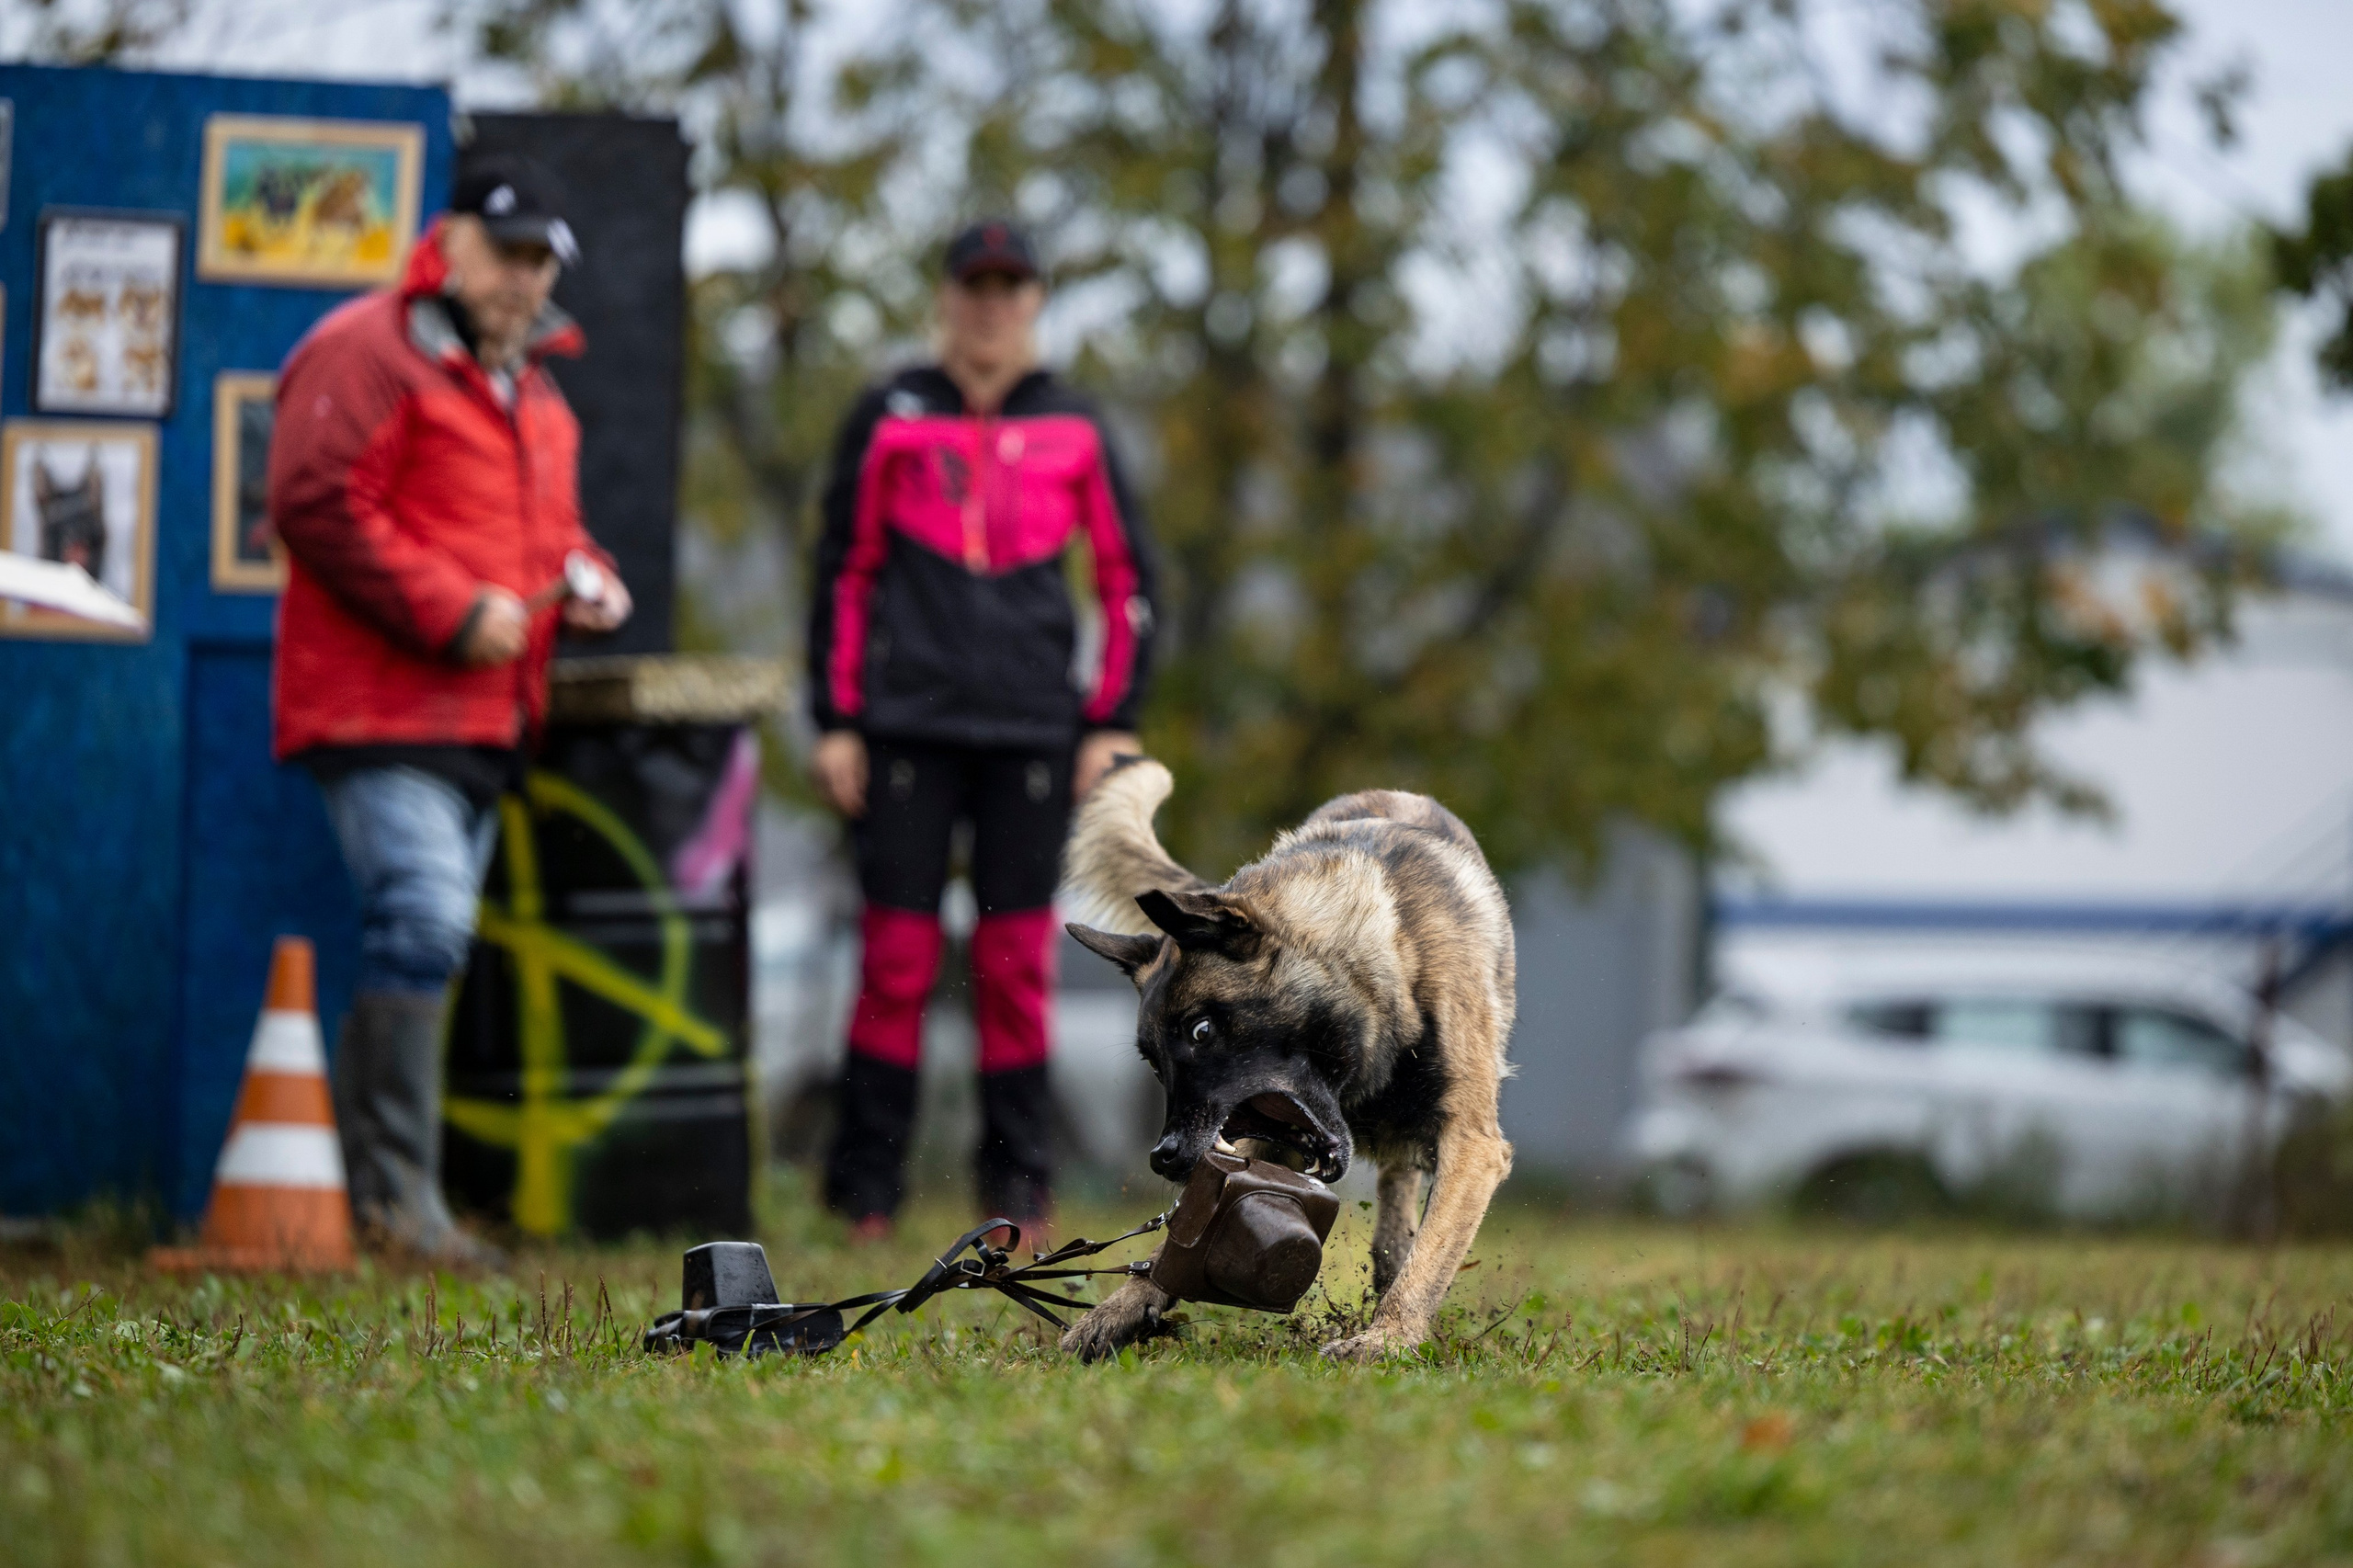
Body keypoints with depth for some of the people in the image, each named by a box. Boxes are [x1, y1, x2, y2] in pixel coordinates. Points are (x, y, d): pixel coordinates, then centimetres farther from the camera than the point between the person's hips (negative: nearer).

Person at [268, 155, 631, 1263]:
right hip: (381, 708, -9)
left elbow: (547, 526, 34)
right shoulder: (368, 355, -6)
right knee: (425, 921, -18)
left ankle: (385, 1188, 14)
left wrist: (587, 581, 10)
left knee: (427, 940, 9)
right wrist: (453, 611, -18)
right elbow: (318, 506, -16)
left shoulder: (528, 386, 23)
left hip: (484, 717, 9)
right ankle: (393, 1191, -14)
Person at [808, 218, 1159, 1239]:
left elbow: (1128, 579, 14)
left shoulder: (1074, 429, 9)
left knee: (1017, 961, 1)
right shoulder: (890, 418, 7)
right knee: (895, 954, -3)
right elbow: (843, 572, 8)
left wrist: (1112, 722, 6)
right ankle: (864, 1189, 2)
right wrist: (835, 722, 2)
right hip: (907, 728, -1)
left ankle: (1018, 1184, 7)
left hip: (1033, 733, 1)